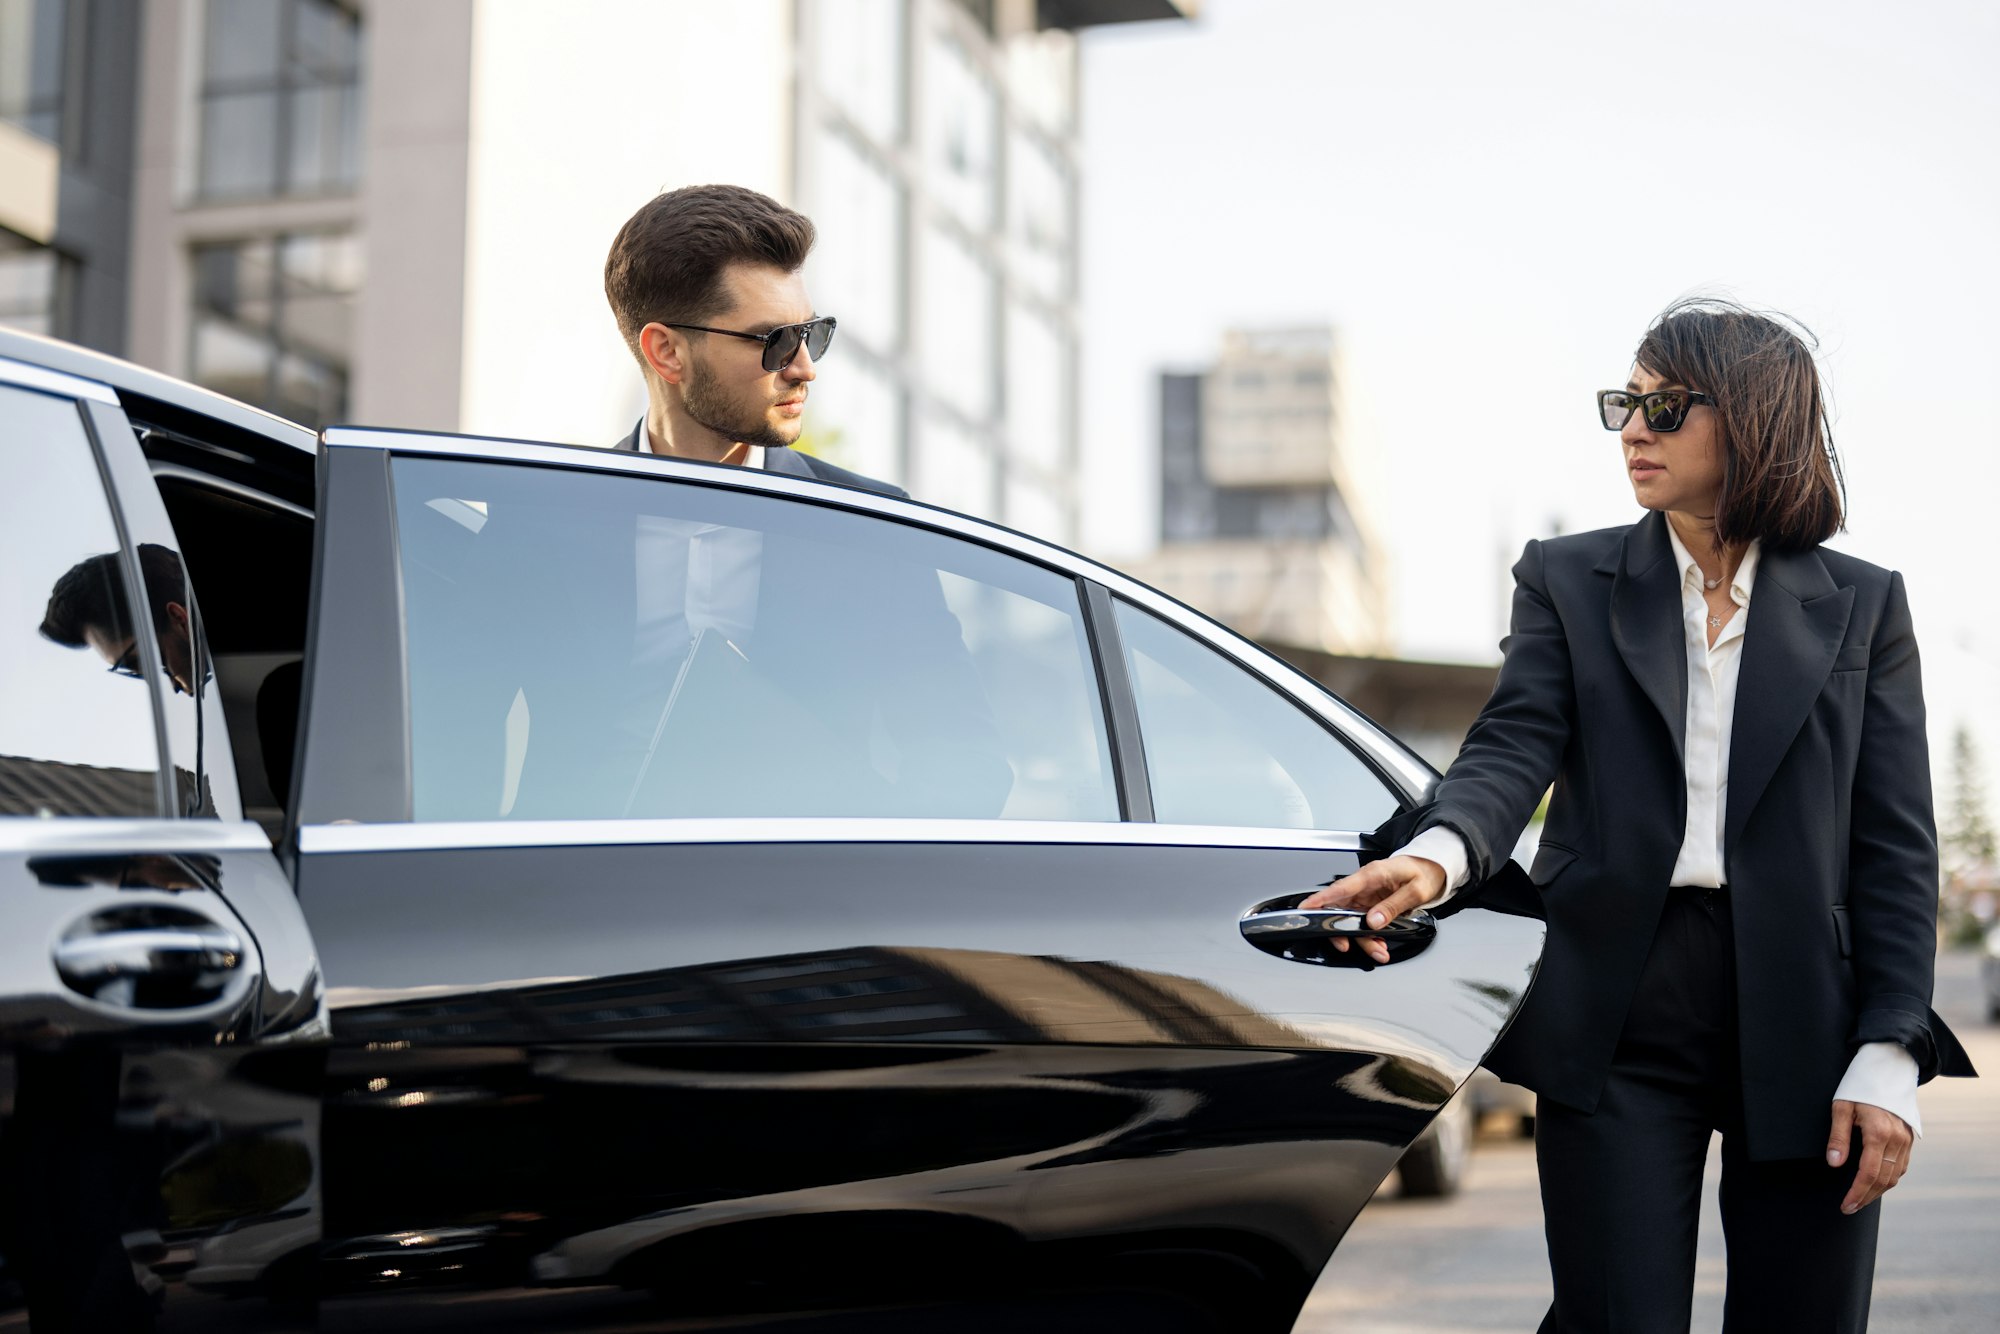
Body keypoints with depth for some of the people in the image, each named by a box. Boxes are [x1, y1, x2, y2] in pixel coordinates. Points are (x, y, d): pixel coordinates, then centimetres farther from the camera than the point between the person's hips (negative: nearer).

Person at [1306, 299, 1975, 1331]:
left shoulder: (1861, 606, 9)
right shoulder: (1569, 580, 9)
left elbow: (1896, 845, 5)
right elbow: (1515, 745, -7)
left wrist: (1891, 1053, -5)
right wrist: (1439, 851, -30)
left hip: (1803, 1018, 1)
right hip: (1619, 1015, -1)